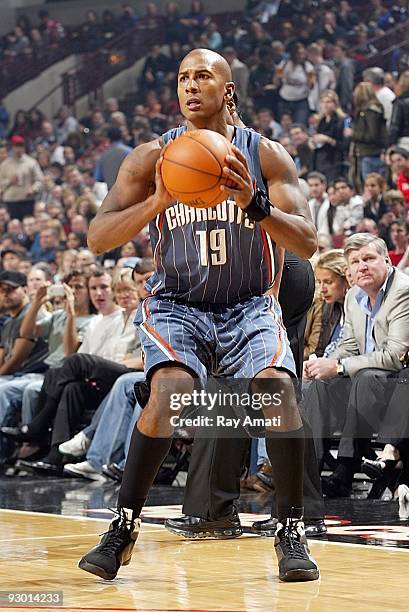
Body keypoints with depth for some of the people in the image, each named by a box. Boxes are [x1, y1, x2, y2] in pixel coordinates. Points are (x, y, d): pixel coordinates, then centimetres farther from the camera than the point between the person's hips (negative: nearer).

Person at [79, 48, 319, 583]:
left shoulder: (266, 156, -7)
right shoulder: (152, 158, -6)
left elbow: (307, 244, -15)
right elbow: (97, 238, -14)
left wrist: (255, 204, -34)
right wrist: (158, 201, -31)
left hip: (249, 307, 1)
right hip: (177, 305, 0)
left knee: (277, 387, -27)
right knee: (171, 389, -29)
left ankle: (292, 531, -11)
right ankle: (124, 528, -14)